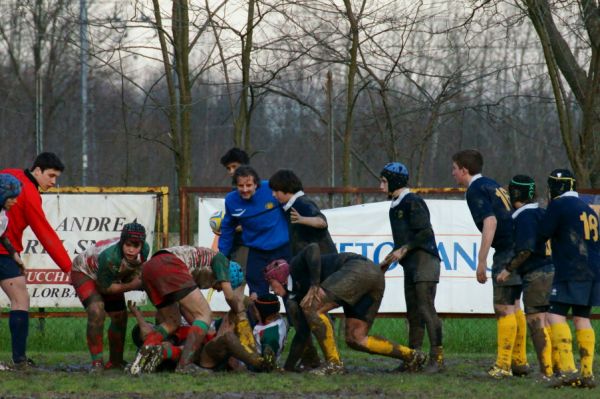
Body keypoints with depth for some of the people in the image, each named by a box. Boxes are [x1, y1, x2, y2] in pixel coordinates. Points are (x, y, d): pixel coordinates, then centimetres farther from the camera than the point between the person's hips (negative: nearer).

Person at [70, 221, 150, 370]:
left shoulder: (145, 250, -26)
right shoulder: (109, 256, -44)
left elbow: (136, 268, -4)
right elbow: (104, 288, -29)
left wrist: (136, 279, -26)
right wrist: (131, 286, -29)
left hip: (111, 275, 7)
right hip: (83, 272, -7)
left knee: (120, 317, 8)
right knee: (96, 312, -27)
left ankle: (115, 362, 26)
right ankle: (97, 362, -22)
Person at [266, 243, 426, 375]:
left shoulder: (296, 266, 8)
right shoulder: (301, 293, 31)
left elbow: (313, 248, -13)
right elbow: (303, 331, 35)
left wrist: (314, 286, -16)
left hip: (358, 268, -10)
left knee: (311, 307, -13)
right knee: (355, 340, 7)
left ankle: (334, 363, -12)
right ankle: (412, 356, 6)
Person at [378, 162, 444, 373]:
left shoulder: (412, 202, -10)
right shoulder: (396, 206, 20)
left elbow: (425, 233, -17)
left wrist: (404, 249, -17)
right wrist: (390, 258, 20)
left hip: (424, 260, -10)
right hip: (410, 266, 10)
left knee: (426, 309, -14)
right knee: (413, 312, 10)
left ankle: (437, 357, -16)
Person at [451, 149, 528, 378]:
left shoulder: (476, 191, -8)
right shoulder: (493, 186, 20)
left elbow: (490, 222, -21)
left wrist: (481, 261, -22)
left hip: (507, 252, -9)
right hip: (519, 247, 9)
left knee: (504, 308, -6)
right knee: (513, 306, 16)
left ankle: (503, 365, -5)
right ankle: (519, 361, 20)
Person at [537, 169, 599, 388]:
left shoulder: (559, 205, -4)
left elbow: (543, 234, -4)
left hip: (571, 272, -8)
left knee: (556, 316, -9)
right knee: (582, 317, 10)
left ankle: (567, 368, -22)